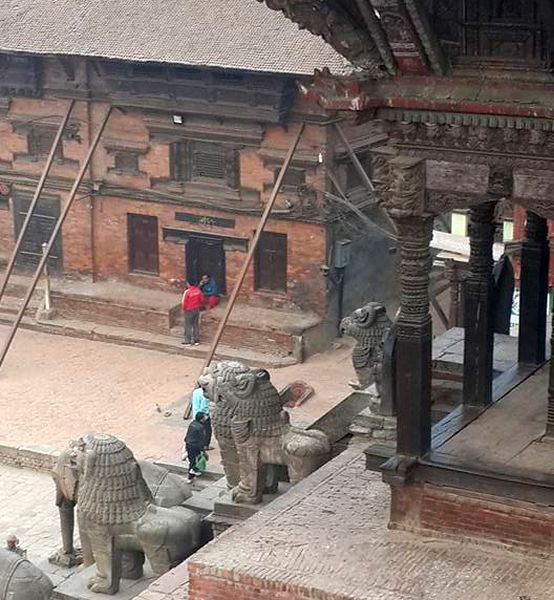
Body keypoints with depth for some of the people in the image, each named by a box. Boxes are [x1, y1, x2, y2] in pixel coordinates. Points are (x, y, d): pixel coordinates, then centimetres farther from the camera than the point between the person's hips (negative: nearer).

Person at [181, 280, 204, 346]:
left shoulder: (187, 292, -21)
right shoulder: (198, 290, -3)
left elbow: (183, 302, -18)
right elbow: (202, 299, 7)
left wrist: (183, 308, 0)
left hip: (189, 310, -6)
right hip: (197, 310, 6)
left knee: (188, 326, 5)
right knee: (196, 324, 15)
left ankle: (188, 341, 9)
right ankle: (196, 340, 21)